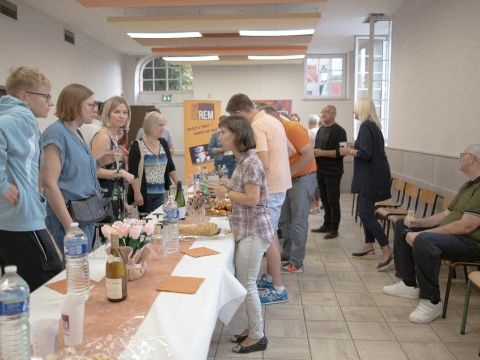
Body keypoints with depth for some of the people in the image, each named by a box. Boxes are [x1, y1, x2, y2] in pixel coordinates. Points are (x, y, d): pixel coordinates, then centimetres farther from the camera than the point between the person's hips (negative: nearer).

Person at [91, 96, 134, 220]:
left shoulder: (116, 136, 13)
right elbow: (95, 170, -22)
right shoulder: (102, 136, -13)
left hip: (116, 195, 9)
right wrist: (121, 173, -17)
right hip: (105, 195, -9)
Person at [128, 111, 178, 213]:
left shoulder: (163, 143, 10)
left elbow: (170, 166, 14)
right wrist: (137, 193, -18)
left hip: (161, 193, 5)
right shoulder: (137, 146, -7)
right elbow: (133, 172, -12)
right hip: (144, 194, -5)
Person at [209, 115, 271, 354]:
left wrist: (226, 193, -13)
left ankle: (257, 336, 17)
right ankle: (253, 329, 31)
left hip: (253, 232, -9)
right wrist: (225, 189, 5)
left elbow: (252, 199, -23)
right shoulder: (242, 161, 10)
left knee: (247, 285, 1)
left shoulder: (250, 162, -19)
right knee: (244, 283, 17)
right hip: (246, 230, 9)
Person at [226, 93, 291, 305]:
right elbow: (289, 149, 19)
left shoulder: (257, 126, -18)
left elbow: (263, 164, -24)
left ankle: (278, 289, 6)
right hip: (280, 183, 10)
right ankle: (269, 277, 30)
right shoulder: (271, 120, 12)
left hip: (270, 187, -10)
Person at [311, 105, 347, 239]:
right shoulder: (320, 130, 13)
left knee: (333, 201, 1)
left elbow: (340, 152, -18)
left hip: (333, 172, -7)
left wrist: (322, 153, -22)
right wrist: (313, 151, 1)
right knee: (324, 199, 13)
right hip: (320, 171, 7)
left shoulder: (339, 131, -9)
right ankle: (326, 225, 24)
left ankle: (334, 229, 9)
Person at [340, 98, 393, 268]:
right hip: (374, 174, 10)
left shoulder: (365, 126, -14)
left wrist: (349, 151, -9)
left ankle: (387, 250, -10)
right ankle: (369, 246, 23)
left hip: (371, 176, -10)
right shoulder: (373, 126, 15)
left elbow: (366, 154, -22)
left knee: (366, 213, -10)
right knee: (364, 210, 15)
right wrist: (353, 150, 16)